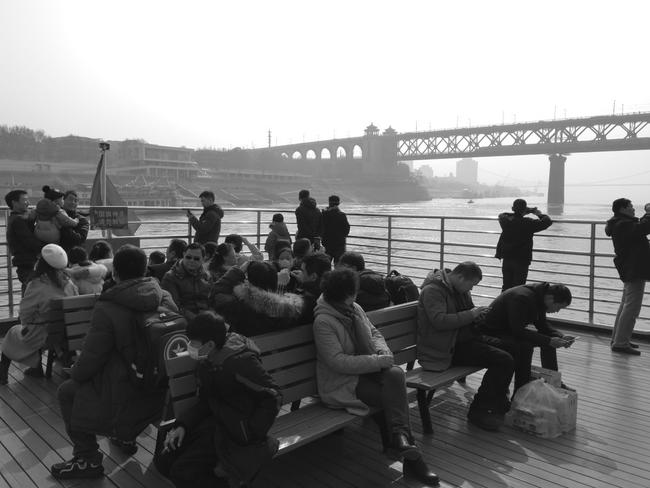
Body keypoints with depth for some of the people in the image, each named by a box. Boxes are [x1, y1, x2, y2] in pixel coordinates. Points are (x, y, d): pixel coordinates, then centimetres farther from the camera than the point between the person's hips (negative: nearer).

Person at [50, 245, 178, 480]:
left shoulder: (107, 310, -22)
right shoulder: (165, 299, -7)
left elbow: (90, 360, -16)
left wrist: (75, 372, 8)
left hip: (127, 397, -6)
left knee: (67, 392, 15)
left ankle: (87, 458, 19)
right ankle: (126, 437, 44)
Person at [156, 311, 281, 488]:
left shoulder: (240, 360, -23)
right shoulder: (206, 362, 4)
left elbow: (272, 397, -21)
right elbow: (205, 403, 12)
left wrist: (250, 438, -19)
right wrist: (182, 425, -4)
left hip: (235, 432, -9)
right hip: (214, 422, 9)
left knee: (182, 471, -16)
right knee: (163, 460, 1)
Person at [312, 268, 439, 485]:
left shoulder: (355, 308, 6)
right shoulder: (323, 322, -19)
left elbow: (374, 333, 14)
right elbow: (338, 362, -24)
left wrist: (383, 351, -8)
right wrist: (378, 361, -23)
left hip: (365, 370, 7)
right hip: (342, 383, -6)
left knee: (396, 374, -24)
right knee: (394, 397, -21)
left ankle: (399, 437, -16)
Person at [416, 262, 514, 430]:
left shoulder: (460, 290, 15)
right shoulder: (432, 290, -15)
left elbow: (469, 309, 29)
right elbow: (440, 321, -27)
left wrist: (479, 313, 4)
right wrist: (471, 314, -20)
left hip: (465, 339, 10)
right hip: (448, 349, -10)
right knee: (504, 361, -20)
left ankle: (498, 402, 14)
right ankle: (478, 411, -6)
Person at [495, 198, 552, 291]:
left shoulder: (505, 220, -3)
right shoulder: (528, 223, -14)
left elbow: (501, 215, 21)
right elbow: (547, 221, -10)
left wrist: (521, 213, 21)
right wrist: (539, 214, 9)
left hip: (506, 259, 4)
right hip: (521, 260, -4)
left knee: (506, 286, 14)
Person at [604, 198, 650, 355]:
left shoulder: (621, 224, 14)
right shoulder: (624, 225, -19)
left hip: (630, 270, 11)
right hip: (634, 270, -11)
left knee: (626, 305, 18)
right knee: (631, 308, -8)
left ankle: (617, 339, 25)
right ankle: (620, 343, -5)